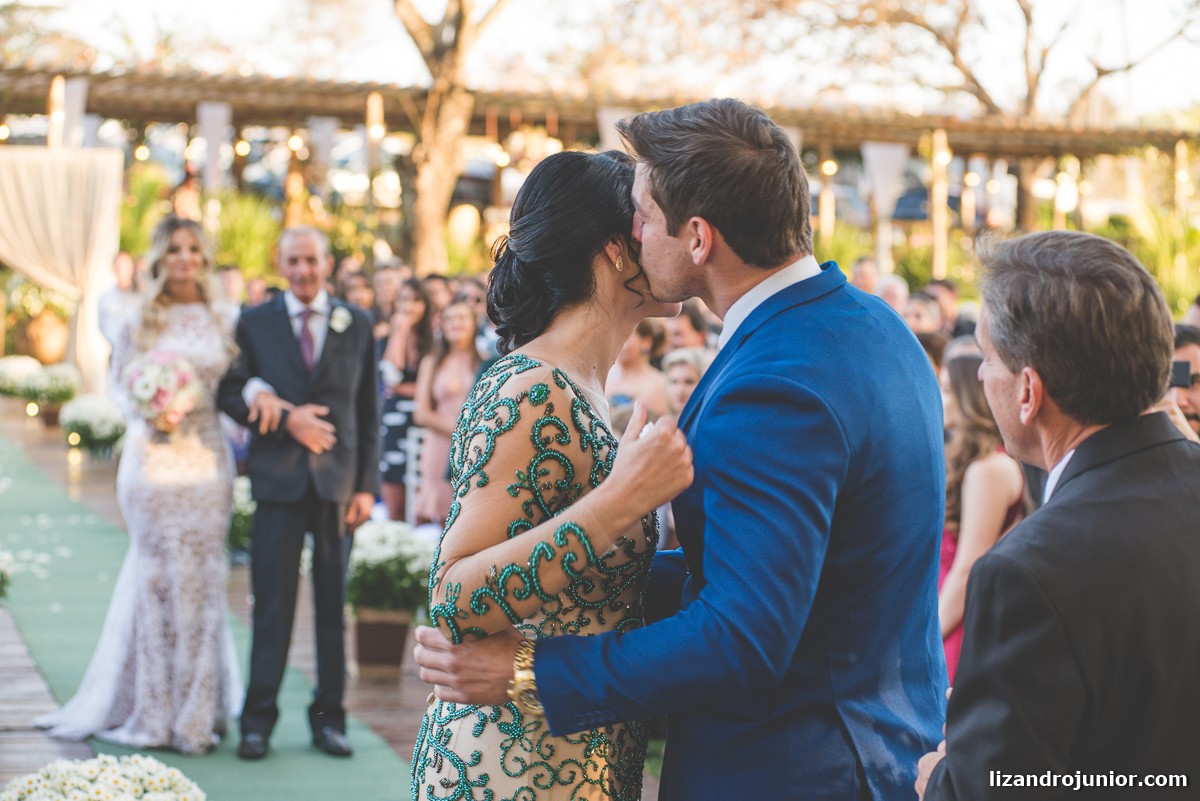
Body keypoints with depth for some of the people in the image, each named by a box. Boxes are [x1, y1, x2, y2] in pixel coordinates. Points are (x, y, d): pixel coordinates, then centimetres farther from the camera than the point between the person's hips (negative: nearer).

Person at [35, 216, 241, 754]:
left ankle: (197, 714, 9)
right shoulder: (139, 323, 5)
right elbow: (122, 387, 6)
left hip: (206, 458, 1)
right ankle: (156, 713, 9)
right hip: (153, 460, -1)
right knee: (159, 577, 0)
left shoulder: (224, 321, 8)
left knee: (203, 578, 1)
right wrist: (150, 415, -12)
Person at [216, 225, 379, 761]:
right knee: (272, 603, -1)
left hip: (338, 479, 1)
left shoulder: (357, 324, 8)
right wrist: (287, 420, -13)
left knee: (333, 602, 6)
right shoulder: (255, 324, 6)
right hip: (278, 480, -1)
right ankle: (259, 719, 9)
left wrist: (367, 485, 2)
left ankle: (328, 717, 15)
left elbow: (368, 410, 7)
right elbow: (230, 394, 2)